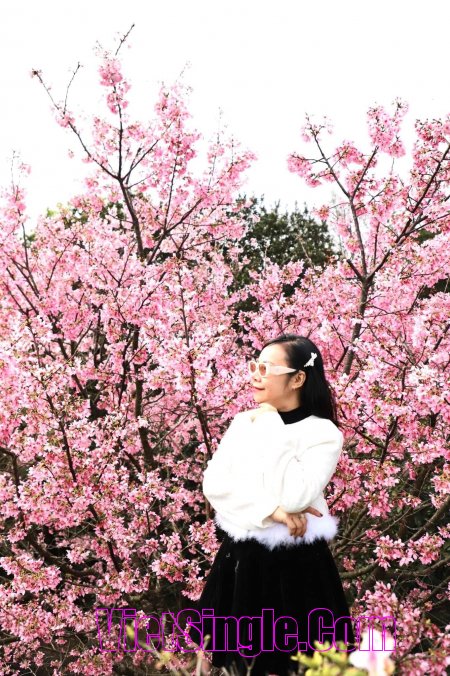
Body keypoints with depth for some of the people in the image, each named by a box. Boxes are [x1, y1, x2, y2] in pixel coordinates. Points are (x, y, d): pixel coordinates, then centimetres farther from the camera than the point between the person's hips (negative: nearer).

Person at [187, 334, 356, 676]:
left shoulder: (323, 433, -10)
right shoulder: (243, 422, 4)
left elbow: (295, 496, -23)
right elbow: (214, 485, -4)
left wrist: (272, 428, -16)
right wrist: (271, 511, -17)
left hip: (296, 564, -4)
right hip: (240, 557, 5)